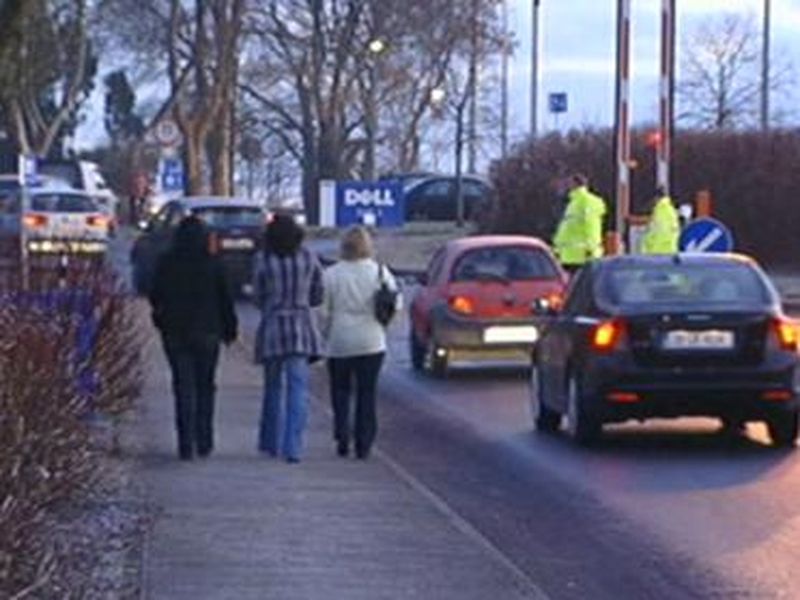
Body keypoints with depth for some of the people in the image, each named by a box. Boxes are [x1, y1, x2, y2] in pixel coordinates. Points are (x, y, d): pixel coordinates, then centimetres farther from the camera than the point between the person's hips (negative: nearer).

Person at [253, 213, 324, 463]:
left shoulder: (263, 260, -5)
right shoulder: (308, 258, 0)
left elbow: (258, 298, 2)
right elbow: (317, 296, 5)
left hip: (272, 327, 0)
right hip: (302, 327, 0)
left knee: (273, 386, 14)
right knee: (298, 387, -2)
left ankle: (271, 443, 23)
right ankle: (292, 446, -13)